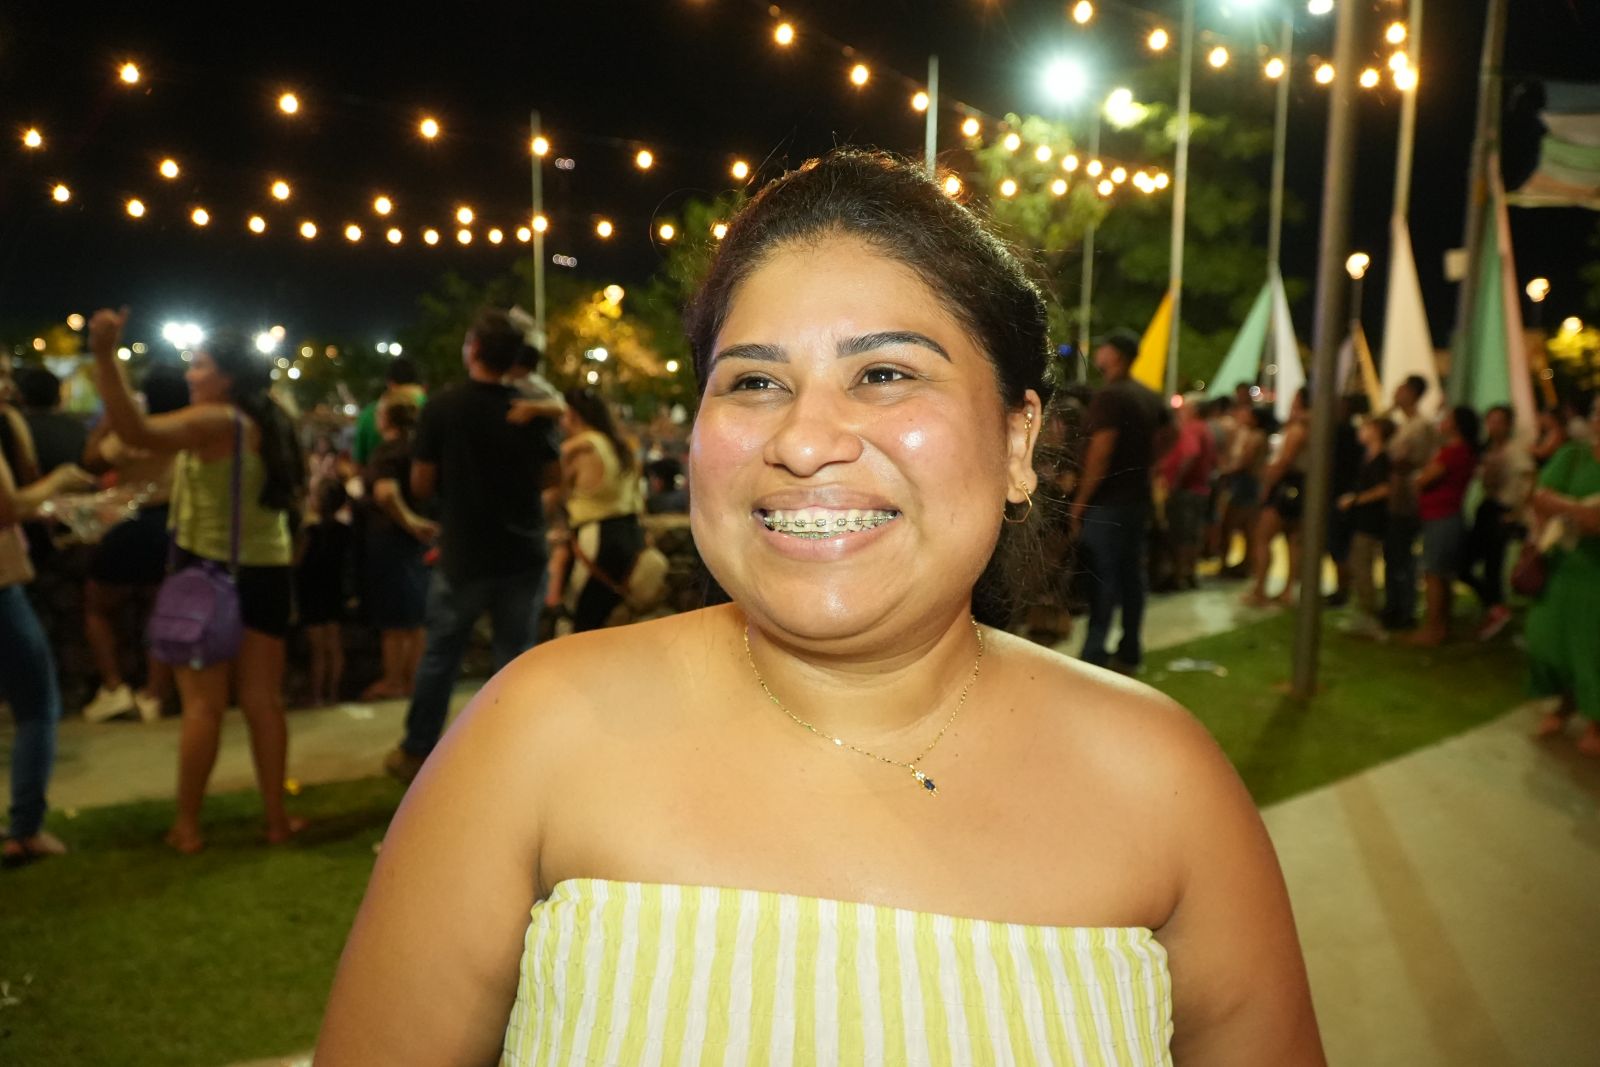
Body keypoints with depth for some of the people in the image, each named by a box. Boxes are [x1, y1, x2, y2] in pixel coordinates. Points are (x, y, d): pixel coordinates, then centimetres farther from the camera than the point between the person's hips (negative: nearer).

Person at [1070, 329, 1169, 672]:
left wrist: (1079, 502, -16)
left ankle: (1094, 655, -5)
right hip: (1139, 498, 8)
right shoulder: (1150, 398, 11)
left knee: (1102, 578, -6)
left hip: (1107, 501, -8)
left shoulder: (1109, 396, -15)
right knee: (1132, 574, 11)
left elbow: (1100, 454, -20)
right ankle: (1129, 652, 18)